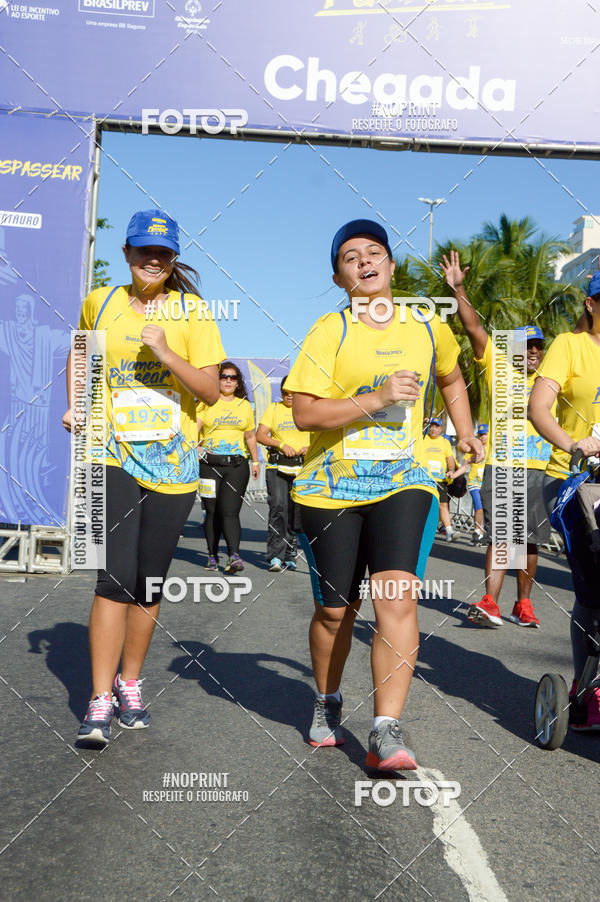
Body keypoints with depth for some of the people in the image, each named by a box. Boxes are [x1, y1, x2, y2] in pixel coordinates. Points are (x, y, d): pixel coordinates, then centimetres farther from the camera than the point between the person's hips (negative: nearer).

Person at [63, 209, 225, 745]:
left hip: (173, 464, 0)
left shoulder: (192, 312, 0)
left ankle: (130, 685, 26)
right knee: (115, 579, -12)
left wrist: (166, 354, -20)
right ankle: (100, 700, -2)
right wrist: (77, 404, 14)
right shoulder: (100, 303, 7)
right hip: (115, 456, 0)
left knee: (149, 583, 8)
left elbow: (211, 390, -6)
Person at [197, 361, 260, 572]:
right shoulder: (206, 403, 5)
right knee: (212, 512, 3)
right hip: (209, 465, -1)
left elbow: (250, 436, 25)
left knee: (230, 511, -12)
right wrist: (196, 446, -27)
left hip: (237, 465, 1)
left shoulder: (245, 405, 15)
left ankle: (234, 555, -19)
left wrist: (255, 461, 24)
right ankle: (212, 556, 15)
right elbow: (194, 427, -8)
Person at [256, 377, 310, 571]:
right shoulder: (273, 408, 10)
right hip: (277, 466, -1)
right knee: (278, 507, -16)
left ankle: (288, 556, 14)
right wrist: (281, 445, -12)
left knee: (296, 512, 2)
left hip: (302, 468, 2)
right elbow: (260, 435, 2)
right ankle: (275, 556, -15)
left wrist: (309, 447, -8)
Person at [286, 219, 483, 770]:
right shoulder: (329, 331, -2)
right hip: (331, 486, -1)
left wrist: (465, 434, 24)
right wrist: (377, 398, -18)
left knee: (397, 600, -17)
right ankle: (327, 706, 36)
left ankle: (387, 733, -9)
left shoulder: (428, 328, 9)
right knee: (334, 610, 9)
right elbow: (304, 414, -12)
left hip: (404, 481, 1)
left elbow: (451, 379, 31)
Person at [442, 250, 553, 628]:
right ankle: (490, 605, -10)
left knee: (531, 540, 8)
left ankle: (523, 604, 20)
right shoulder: (499, 370, 5)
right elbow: (475, 329, -3)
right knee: (499, 536, -8)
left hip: (539, 469, 3)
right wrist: (459, 289, -10)